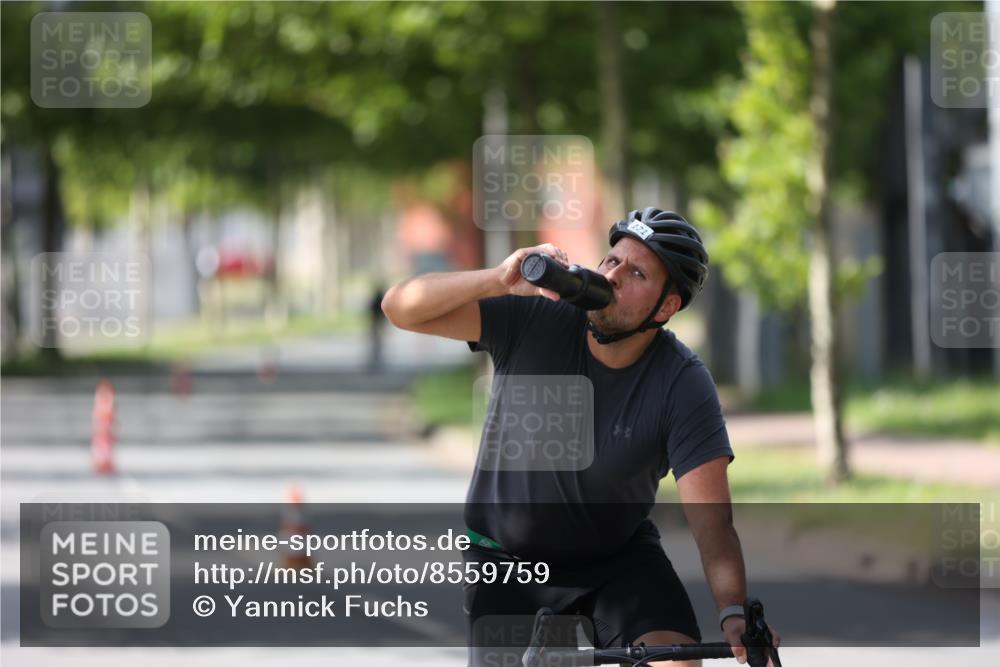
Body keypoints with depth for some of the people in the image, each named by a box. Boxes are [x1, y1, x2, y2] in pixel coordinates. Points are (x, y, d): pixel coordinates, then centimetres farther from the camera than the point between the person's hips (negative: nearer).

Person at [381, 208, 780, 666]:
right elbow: (401, 307, -24)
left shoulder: (683, 384, -20)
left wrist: (733, 613, -44)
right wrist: (500, 280, -41)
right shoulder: (535, 317, -18)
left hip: (619, 559, 0)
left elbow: (711, 520, -26)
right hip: (508, 558, 0)